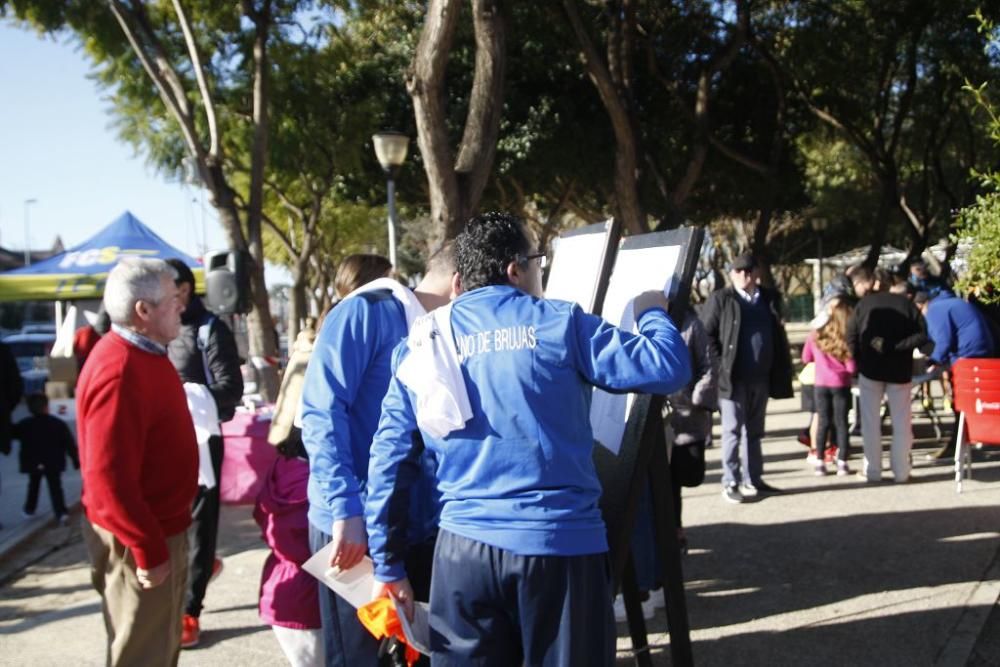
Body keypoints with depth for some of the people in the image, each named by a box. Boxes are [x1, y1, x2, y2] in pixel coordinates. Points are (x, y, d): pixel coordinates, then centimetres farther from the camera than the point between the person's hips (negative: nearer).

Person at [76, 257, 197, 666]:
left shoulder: (143, 353, 7)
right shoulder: (120, 371, -27)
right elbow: (109, 478, -29)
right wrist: (149, 550, -23)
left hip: (158, 526, 10)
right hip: (139, 540, -10)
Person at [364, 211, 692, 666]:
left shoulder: (423, 344, 7)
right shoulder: (560, 323, -3)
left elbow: (389, 459, 6)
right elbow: (669, 369, -4)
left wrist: (388, 565, 13)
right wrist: (651, 313, 17)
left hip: (463, 547, 3)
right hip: (560, 544, -3)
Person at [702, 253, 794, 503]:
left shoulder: (769, 298, 11)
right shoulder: (721, 299, -2)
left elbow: (779, 337, 14)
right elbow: (706, 333, -5)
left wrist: (781, 372, 7)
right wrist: (720, 365, -11)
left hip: (761, 378, 5)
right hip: (733, 378, -5)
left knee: (754, 431, 13)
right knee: (732, 431, -1)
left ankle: (752, 480, 21)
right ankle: (730, 483, 4)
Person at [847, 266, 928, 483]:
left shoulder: (863, 305, -5)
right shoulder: (905, 303, 1)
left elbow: (851, 337, -12)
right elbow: (922, 335, -8)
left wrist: (858, 362, 0)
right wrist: (895, 347, -9)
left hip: (871, 369, -1)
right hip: (900, 370, 2)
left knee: (871, 422, 8)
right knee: (901, 422, 10)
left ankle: (873, 470, 9)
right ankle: (901, 471, 10)